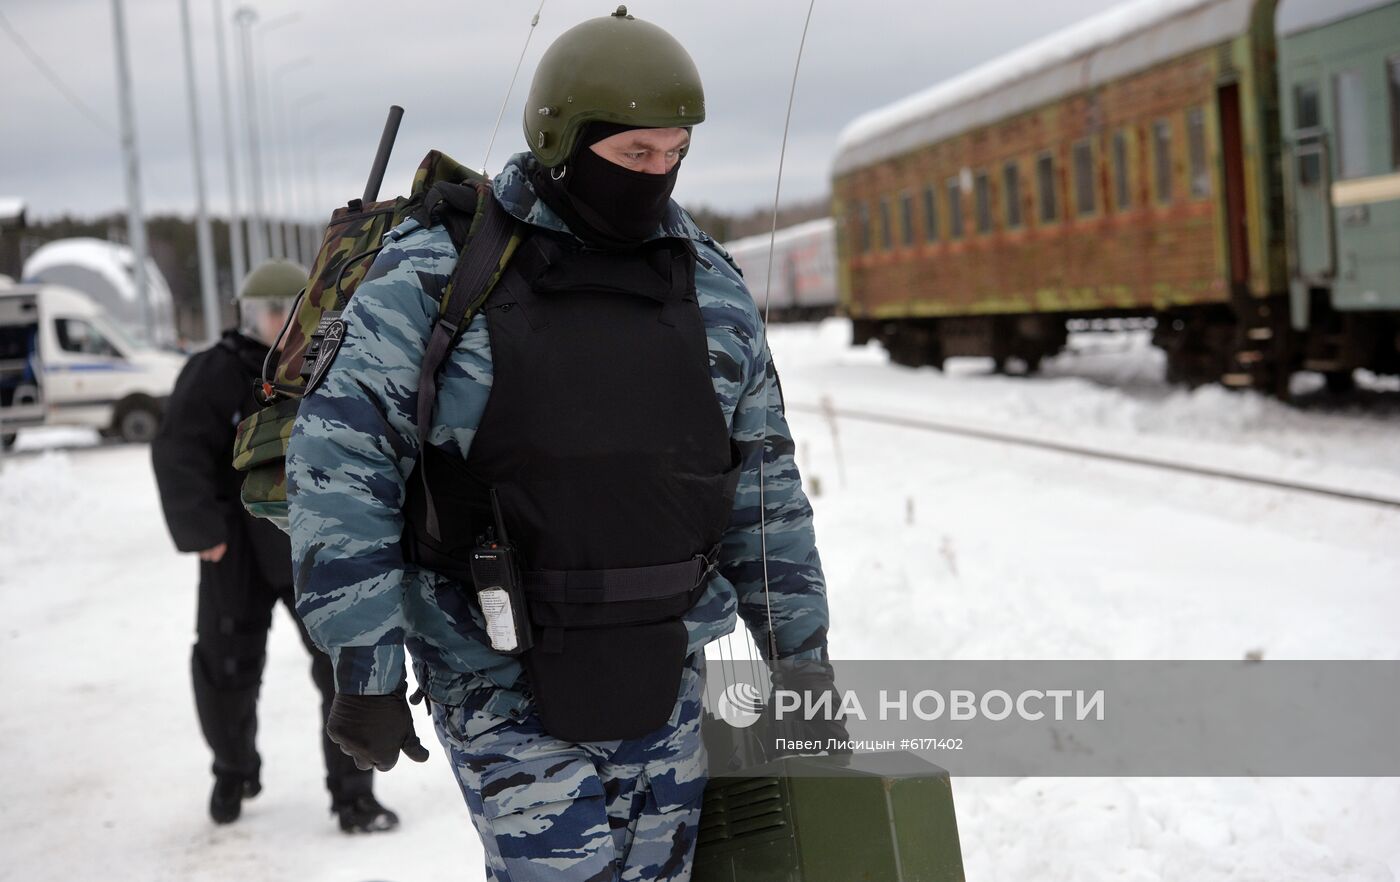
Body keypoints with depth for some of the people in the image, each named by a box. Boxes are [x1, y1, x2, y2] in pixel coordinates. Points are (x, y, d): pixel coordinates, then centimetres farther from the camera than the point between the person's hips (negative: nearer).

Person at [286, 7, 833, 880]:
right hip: (504, 676, -4)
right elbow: (340, 464, -12)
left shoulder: (712, 287, 4)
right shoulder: (434, 273, -10)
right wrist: (365, 668, -16)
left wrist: (804, 660, 12)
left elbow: (763, 489, 10)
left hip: (660, 668, 5)